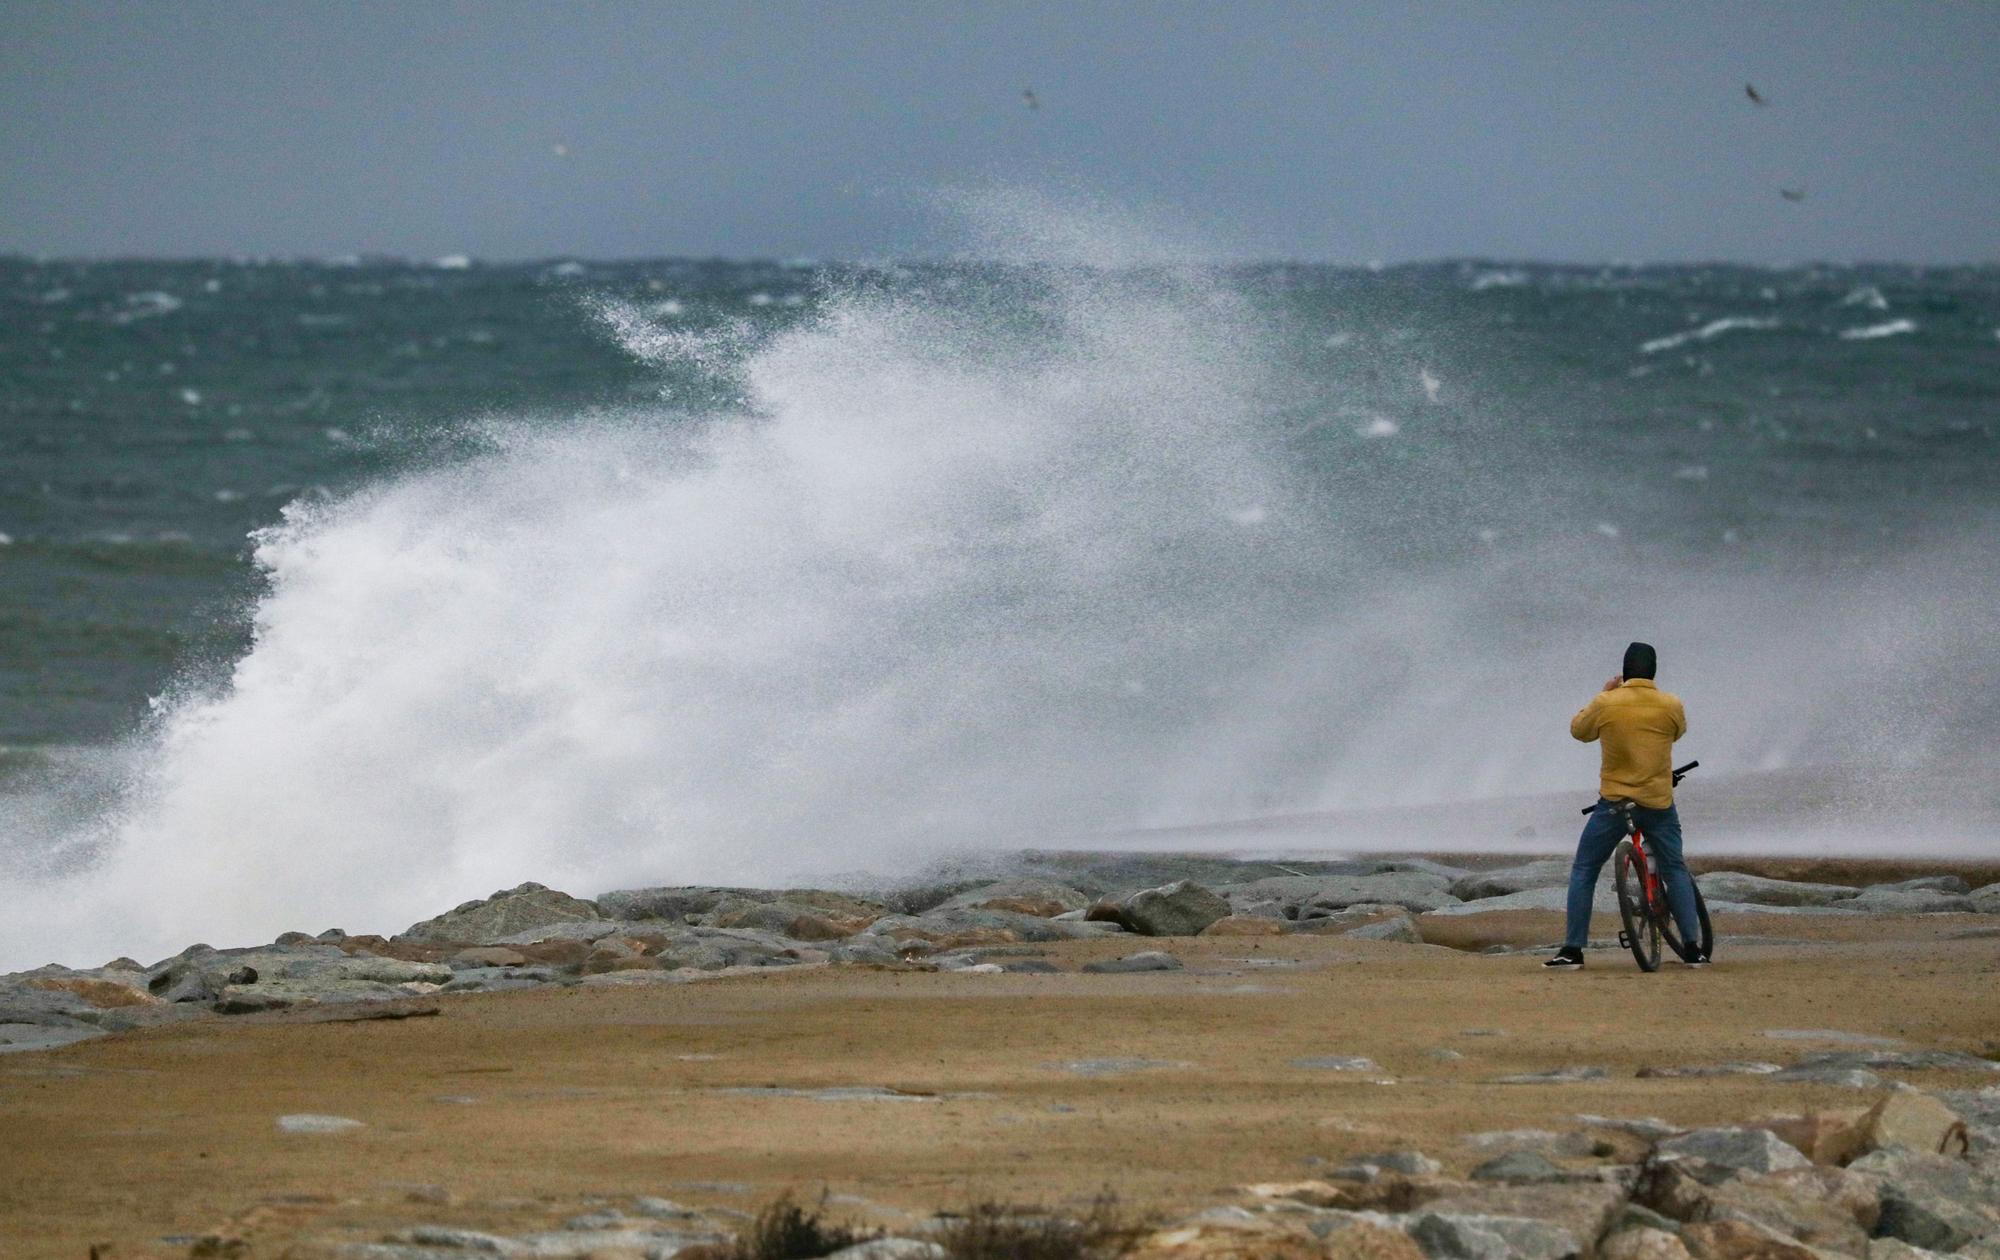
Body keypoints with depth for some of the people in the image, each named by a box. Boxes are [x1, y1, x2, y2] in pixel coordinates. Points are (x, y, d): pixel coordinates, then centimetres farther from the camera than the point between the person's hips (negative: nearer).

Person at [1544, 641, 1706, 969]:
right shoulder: (1671, 705, -5)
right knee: (1675, 871, 15)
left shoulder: (1606, 704, -9)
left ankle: (1572, 950, 3)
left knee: (1583, 871, 9)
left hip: (1614, 803, -1)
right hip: (1659, 804, 1)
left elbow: (1579, 730, 8)